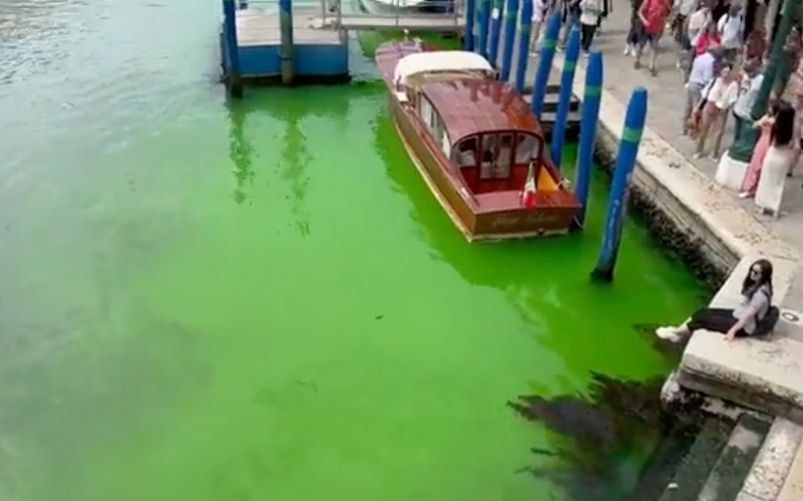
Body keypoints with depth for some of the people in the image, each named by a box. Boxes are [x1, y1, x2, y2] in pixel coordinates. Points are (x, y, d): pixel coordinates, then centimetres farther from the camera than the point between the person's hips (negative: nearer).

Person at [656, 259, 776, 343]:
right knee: (703, 312, 0)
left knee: (703, 319, -9)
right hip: (738, 315, 9)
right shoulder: (756, 284, 1)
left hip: (744, 327, -9)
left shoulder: (761, 294, -29)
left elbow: (749, 315, -29)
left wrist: (733, 330, -29)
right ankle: (678, 332, 2)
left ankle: (676, 333, 5)